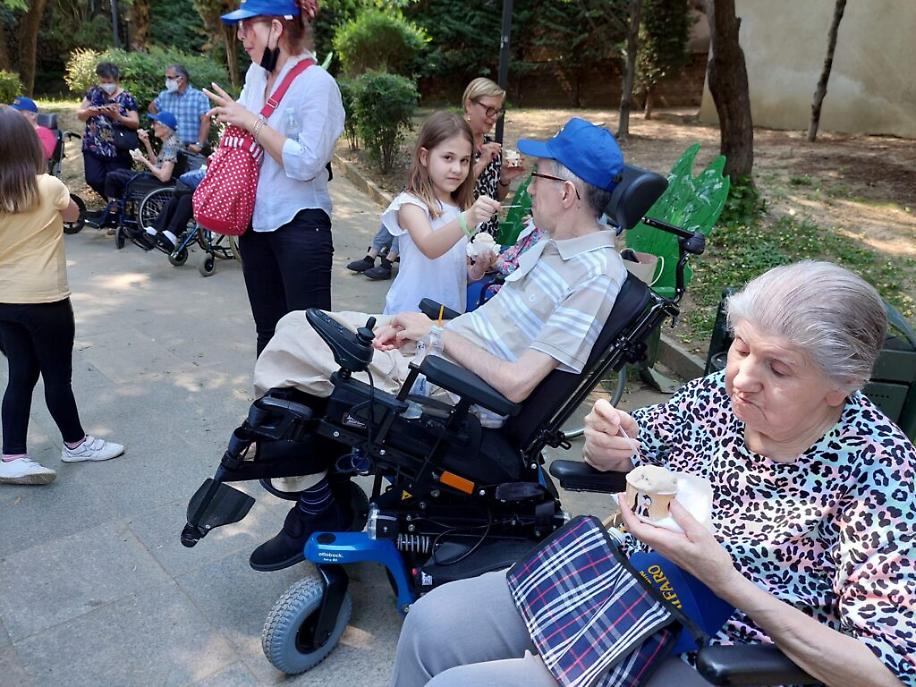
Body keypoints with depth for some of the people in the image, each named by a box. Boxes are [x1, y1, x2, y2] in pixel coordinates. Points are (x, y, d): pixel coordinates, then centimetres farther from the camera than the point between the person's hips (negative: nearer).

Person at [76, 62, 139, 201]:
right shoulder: (93, 92, 6)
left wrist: (118, 117, -23)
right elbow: (79, 115, 9)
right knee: (93, 180, -5)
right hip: (93, 147, 3)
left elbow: (136, 123, -7)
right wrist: (89, 112, -13)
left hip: (117, 150, -3)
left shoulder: (126, 98, -3)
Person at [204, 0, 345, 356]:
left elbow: (305, 163, -22)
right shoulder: (256, 74, 9)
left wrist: (251, 122, -17)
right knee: (268, 331, 18)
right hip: (256, 221, 7)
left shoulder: (317, 83, -13)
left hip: (300, 226, -7)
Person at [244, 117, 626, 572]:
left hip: (452, 390, -9)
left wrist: (436, 334, -15)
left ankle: (316, 508, 10)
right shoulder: (556, 241, 8)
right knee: (299, 326, 3)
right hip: (433, 347, 10)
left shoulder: (596, 277, -21)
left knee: (288, 348, -12)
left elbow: (515, 383, -25)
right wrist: (417, 326, 1)